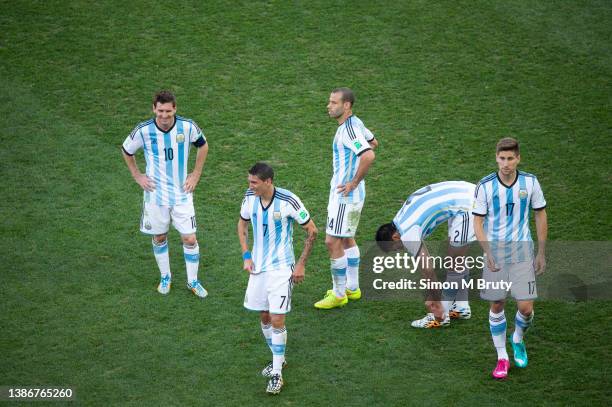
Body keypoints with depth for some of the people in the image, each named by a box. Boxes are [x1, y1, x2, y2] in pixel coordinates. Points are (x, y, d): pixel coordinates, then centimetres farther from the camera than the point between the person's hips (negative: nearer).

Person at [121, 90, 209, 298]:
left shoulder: (187, 127, -14)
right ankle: (165, 277, 34)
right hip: (156, 194, 0)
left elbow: (203, 146, 7)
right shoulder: (143, 131, -16)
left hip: (182, 193, 0)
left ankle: (193, 281, 19)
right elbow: (127, 151, 5)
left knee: (190, 239, 1)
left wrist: (196, 174, 4)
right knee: (159, 237, 13)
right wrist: (137, 176, 1)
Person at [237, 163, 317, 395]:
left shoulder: (288, 201, -20)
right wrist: (246, 256, 6)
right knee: (264, 317, 12)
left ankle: (277, 374, 3)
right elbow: (242, 224, 15)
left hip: (282, 268, -5)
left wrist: (301, 264, -7)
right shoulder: (250, 198, -5)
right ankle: (277, 359, 33)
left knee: (277, 320, -7)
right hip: (258, 267, 5)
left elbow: (312, 231, -8)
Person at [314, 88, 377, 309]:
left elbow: (369, 156, -36)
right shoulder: (355, 123, 7)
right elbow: (373, 141, 25)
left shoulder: (349, 129, -23)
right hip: (343, 194, 10)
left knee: (333, 242, -5)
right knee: (347, 240, 19)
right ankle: (352, 288, 30)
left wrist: (354, 182, -25)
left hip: (346, 195, -10)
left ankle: (338, 294, 4)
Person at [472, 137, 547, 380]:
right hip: (495, 252, 0)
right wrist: (488, 254, -15)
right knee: (497, 306, 5)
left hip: (522, 252, 0)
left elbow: (541, 216, 6)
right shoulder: (485, 186, -9)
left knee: (526, 307, -6)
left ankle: (518, 340, 27)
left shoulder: (530, 182, -5)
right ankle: (502, 358, 20)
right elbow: (478, 222, -4)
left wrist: (541, 253, 6)